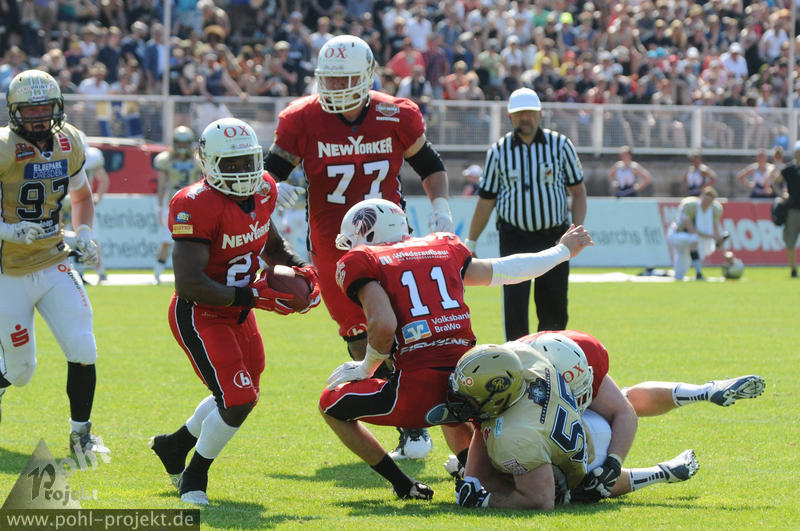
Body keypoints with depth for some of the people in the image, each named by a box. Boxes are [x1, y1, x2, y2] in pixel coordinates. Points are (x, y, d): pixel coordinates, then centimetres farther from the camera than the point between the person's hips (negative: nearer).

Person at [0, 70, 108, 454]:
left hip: (54, 266, 5)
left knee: (83, 352, -7)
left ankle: (80, 435, 11)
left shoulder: (69, 143, 2)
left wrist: (83, 233, 2)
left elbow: (81, 196, 19)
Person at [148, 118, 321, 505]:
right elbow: (189, 284, -31)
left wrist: (299, 270, -1)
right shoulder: (197, 206, -28)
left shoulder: (262, 191, -2)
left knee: (241, 396, 22)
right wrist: (253, 296, -33)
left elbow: (271, 244, 19)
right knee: (237, 400, -16)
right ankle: (194, 477, 7)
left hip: (237, 312, 9)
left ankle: (175, 445, 45)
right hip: (199, 315, -9)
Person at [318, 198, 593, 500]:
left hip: (419, 390, -6)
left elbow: (384, 324, -12)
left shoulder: (362, 263, 4)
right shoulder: (443, 249, 20)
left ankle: (405, 486, 11)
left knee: (332, 405, 20)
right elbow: (503, 271, 33)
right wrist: (562, 251, 50)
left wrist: (366, 368, 8)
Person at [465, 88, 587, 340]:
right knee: (514, 301, -12)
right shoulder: (498, 151, 3)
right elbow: (485, 201, 8)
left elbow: (578, 191, 8)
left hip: (553, 237, 1)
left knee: (554, 309, 2)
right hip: (514, 239, -1)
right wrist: (470, 243, 7)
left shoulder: (560, 145, 3)